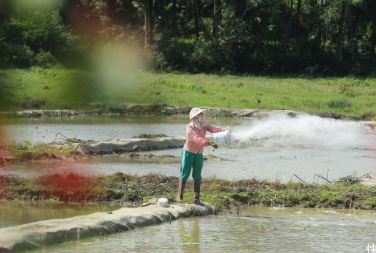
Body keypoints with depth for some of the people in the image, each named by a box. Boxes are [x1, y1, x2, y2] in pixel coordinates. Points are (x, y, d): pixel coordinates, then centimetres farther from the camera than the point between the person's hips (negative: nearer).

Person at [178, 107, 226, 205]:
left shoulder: (204, 125, 0)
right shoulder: (190, 127, -19)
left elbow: (214, 129, -17)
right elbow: (197, 138, -34)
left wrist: (224, 131, -36)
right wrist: (209, 143, -47)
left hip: (199, 154, 6)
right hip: (188, 152, -6)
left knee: (197, 177, 6)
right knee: (185, 175, -3)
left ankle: (197, 199, 10)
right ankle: (180, 197, 5)